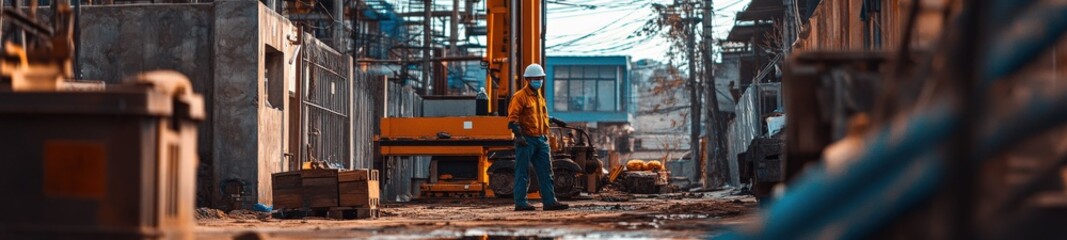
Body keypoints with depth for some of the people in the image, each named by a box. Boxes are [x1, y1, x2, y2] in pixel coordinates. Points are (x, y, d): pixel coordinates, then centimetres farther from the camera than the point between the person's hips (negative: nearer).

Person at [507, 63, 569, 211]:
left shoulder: (540, 98, 19)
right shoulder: (520, 97, -7)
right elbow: (512, 117, -15)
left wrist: (545, 135, 22)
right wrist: (519, 135, -23)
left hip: (540, 139, 8)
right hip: (526, 139, -8)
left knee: (546, 172, 6)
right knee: (522, 173, -3)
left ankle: (549, 201, 7)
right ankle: (520, 203, -1)